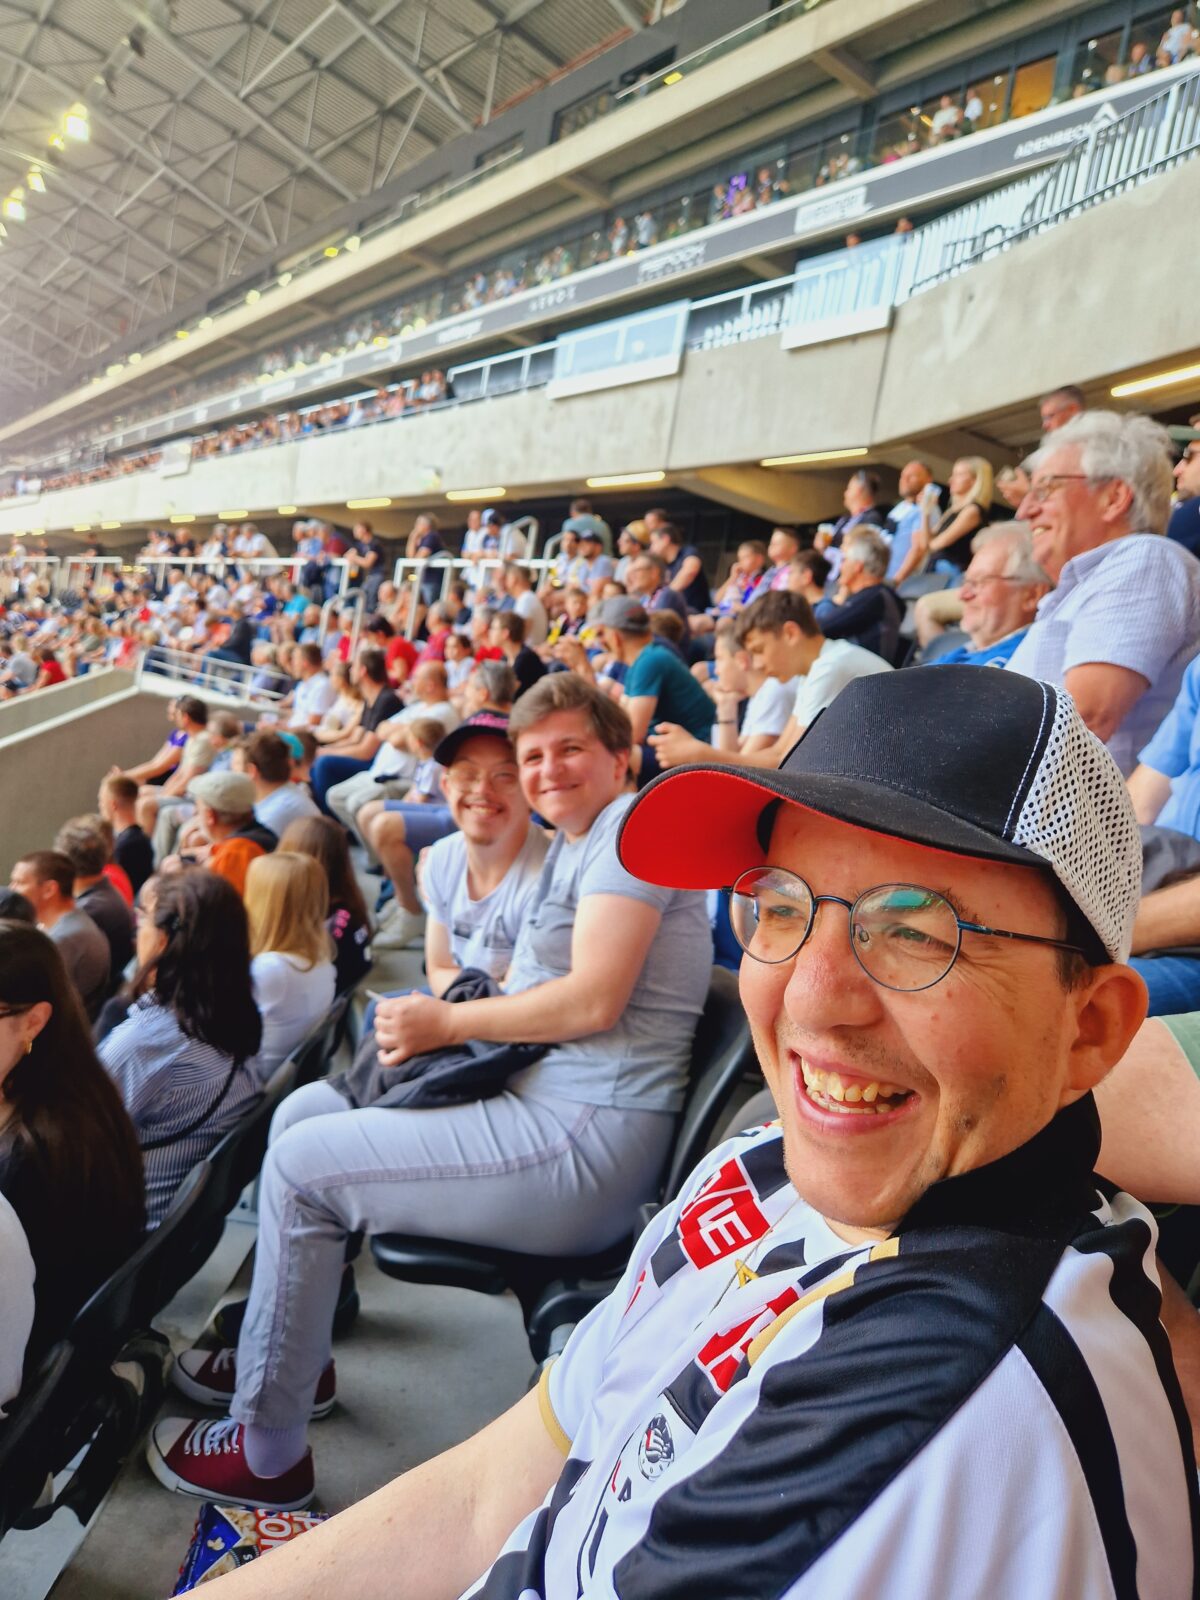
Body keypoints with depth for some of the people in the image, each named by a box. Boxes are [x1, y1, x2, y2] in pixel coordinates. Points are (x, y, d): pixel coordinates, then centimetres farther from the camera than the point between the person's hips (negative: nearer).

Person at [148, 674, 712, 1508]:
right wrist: (435, 1022, -2)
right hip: (544, 1100, 10)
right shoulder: (574, 844, 19)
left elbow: (593, 1000, -22)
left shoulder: (631, 826, -12)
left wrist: (445, 1021, -11)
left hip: (585, 1140, -10)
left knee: (300, 1166, -8)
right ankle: (288, 1350, 30)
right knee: (305, 1110, 14)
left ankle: (267, 1451, 8)